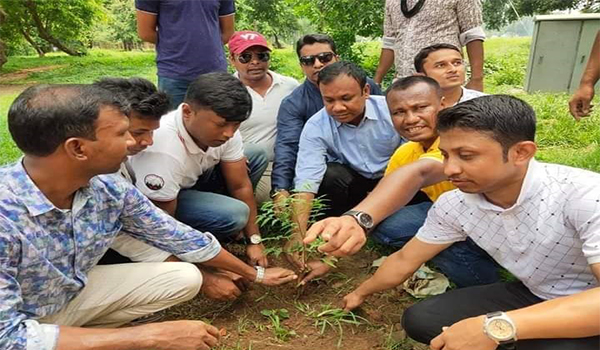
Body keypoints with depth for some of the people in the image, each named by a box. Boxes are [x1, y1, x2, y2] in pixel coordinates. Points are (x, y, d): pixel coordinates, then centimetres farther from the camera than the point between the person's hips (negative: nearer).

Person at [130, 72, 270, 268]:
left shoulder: (224, 128, -21)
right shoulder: (163, 151, -39)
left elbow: (240, 185, -10)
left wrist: (254, 240, -9)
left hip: (192, 179, 7)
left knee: (257, 156, -4)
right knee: (234, 215, -30)